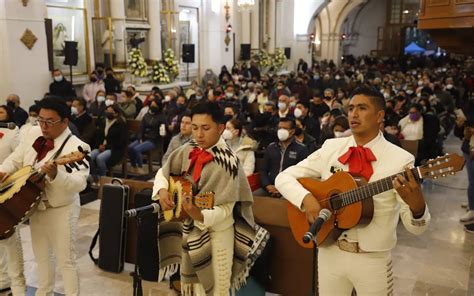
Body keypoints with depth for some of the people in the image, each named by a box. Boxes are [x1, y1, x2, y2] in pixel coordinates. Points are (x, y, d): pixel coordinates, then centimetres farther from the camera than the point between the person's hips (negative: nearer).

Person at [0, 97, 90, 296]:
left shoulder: (77, 147, -21)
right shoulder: (34, 136, 2)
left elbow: (79, 183, -32)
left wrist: (55, 175, -48)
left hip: (61, 211, -7)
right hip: (35, 207, 7)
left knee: (65, 260, 1)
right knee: (41, 256, 22)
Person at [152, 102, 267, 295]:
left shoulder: (227, 161, -20)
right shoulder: (188, 150, -3)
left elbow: (225, 209, -23)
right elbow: (163, 172, 8)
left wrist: (200, 216, -41)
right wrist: (162, 190, -12)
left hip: (217, 231, -5)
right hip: (189, 228, 6)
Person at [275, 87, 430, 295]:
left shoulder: (400, 159, -12)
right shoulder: (331, 148, -2)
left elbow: (416, 227, -13)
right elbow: (284, 177, -1)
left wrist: (417, 205, -35)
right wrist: (306, 198, -20)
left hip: (372, 259, -2)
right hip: (329, 252, 3)